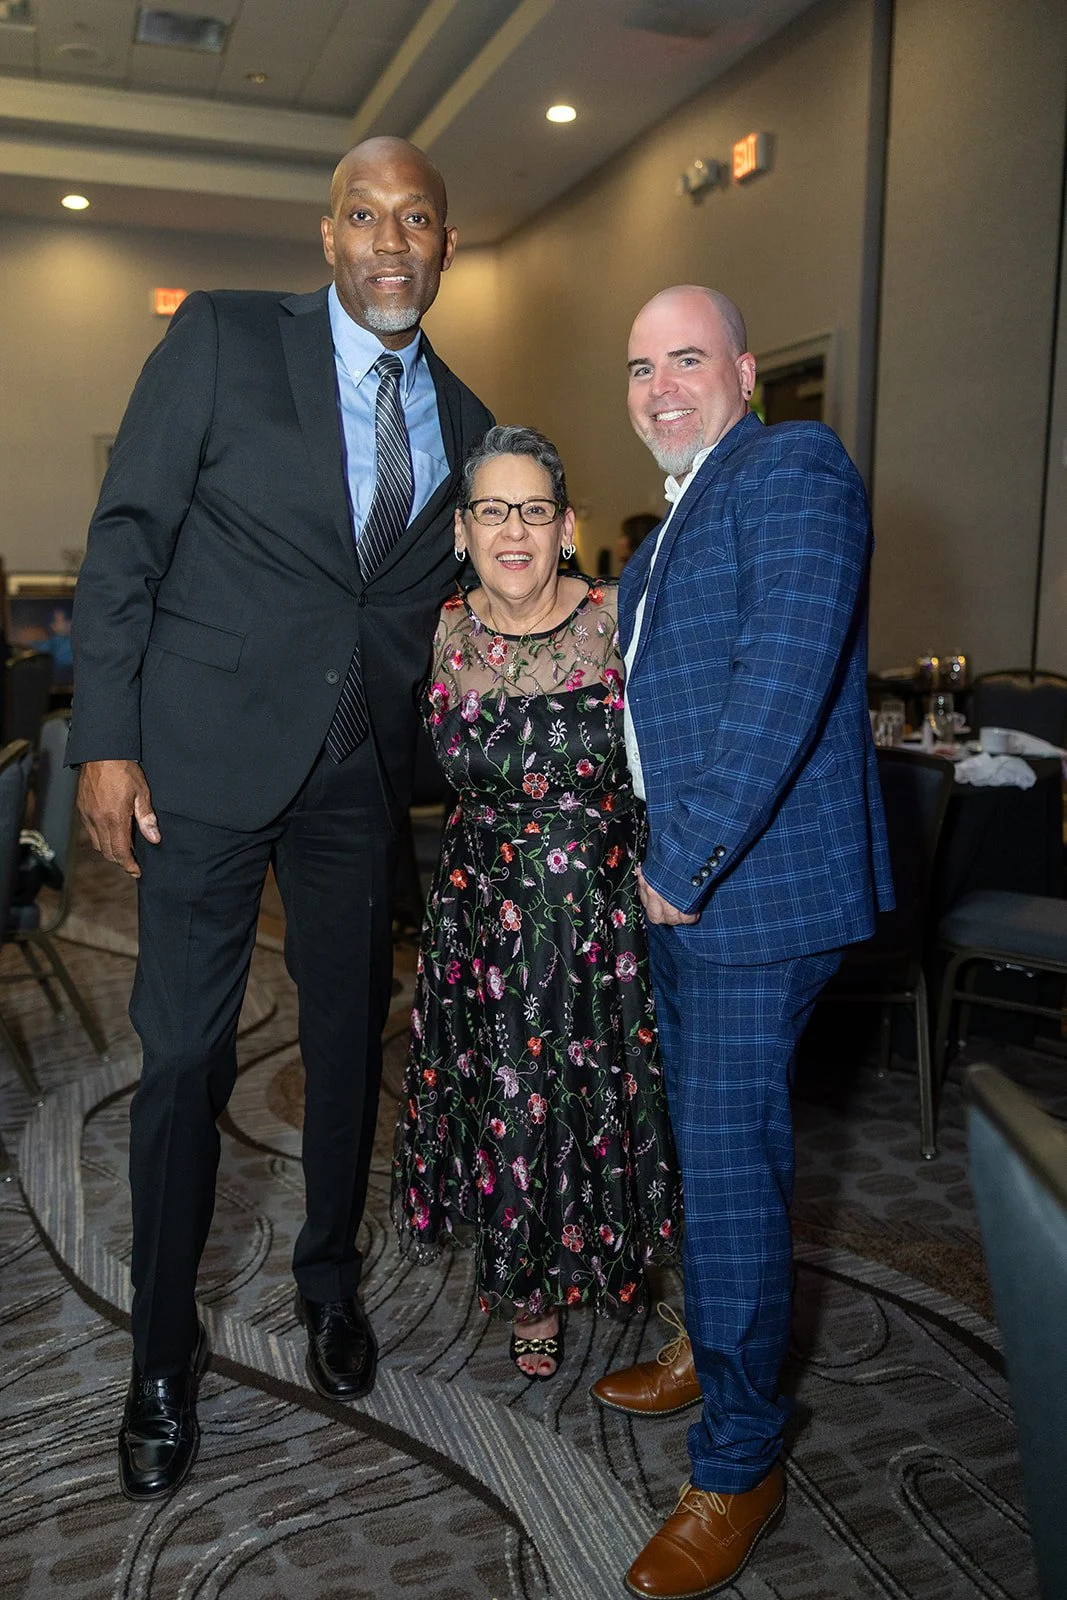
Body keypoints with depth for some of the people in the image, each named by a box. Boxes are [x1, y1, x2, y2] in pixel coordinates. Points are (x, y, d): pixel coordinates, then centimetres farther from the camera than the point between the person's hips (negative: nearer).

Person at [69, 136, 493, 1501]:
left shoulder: (461, 420, 11)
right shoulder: (223, 338, -2)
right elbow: (127, 534, -5)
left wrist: (428, 760, 10)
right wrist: (105, 738, -11)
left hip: (359, 774, 4)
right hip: (207, 757, -4)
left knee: (349, 1039, 14)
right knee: (184, 1056, 2)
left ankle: (330, 1283, 37)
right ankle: (163, 1353, 21)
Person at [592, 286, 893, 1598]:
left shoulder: (793, 470, -11)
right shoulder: (675, 519, 19)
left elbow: (782, 681, -23)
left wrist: (684, 868, -19)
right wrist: (657, 869, 14)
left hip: (754, 889, -9)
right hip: (681, 887, 9)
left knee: (729, 1162, -3)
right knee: (704, 1138, 20)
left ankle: (739, 1466, 15)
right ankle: (712, 1349, 41)